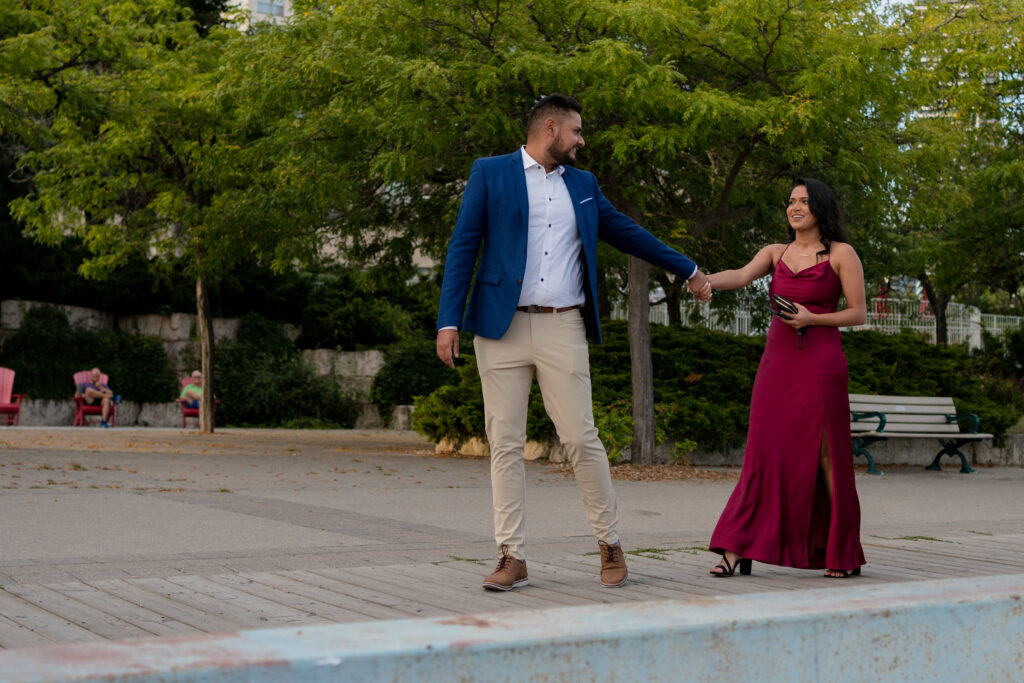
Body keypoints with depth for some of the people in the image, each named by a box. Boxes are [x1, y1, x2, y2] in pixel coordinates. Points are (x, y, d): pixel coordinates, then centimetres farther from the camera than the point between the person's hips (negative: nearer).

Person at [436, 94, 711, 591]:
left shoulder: (582, 185, 17)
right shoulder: (490, 173, 5)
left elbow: (625, 232, 27)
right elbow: (463, 246, 1)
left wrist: (687, 270, 32)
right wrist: (449, 321, -8)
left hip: (563, 329, 2)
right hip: (502, 327, -2)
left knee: (582, 438, -1)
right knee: (505, 443, 0)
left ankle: (610, 544, 13)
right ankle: (512, 557, 6)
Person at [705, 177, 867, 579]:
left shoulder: (841, 254, 3)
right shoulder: (776, 254, 14)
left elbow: (858, 313, 2)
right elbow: (740, 276, -4)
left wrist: (811, 318, -12)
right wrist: (703, 280, -24)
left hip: (820, 363, -4)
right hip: (776, 362, 4)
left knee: (824, 455, -2)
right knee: (764, 453, -2)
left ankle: (844, 553, 10)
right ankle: (740, 550, -4)